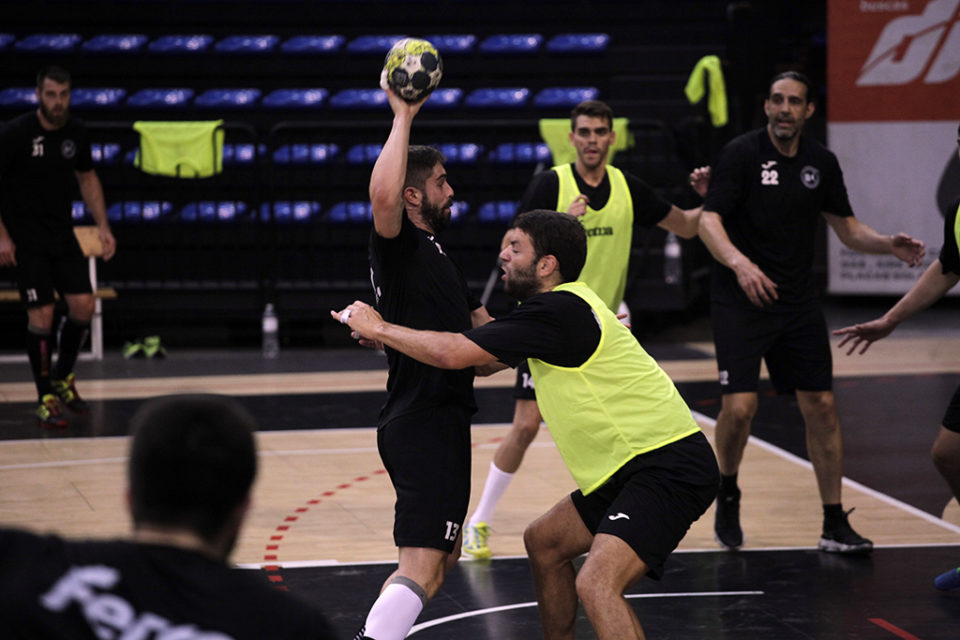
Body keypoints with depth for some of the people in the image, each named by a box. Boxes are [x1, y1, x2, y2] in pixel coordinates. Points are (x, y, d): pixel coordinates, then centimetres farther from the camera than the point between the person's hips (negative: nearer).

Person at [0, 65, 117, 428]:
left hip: (62, 235, 5)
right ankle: (46, 399, 2)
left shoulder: (76, 132, 0)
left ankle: (63, 377, 23)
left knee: (84, 306, -1)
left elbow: (87, 178, 15)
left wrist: (102, 226, 8)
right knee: (41, 314, -10)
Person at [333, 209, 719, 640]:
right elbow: (484, 359, 26)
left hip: (669, 464, -11)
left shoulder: (559, 310, -17)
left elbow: (453, 354, -19)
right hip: (632, 467, 11)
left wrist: (378, 328, -4)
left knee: (596, 585, -26)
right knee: (544, 542, 23)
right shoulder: (561, 309, 15)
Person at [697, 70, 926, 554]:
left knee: (821, 406, 1)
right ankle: (727, 493, 16)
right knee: (739, 406, -14)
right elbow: (709, 221, -16)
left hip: (799, 301, 4)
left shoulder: (821, 162, 6)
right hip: (740, 300, -4)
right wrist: (739, 263, -34)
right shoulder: (742, 153, -9)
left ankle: (834, 525, 10)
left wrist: (889, 245, -5)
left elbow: (846, 228, 15)